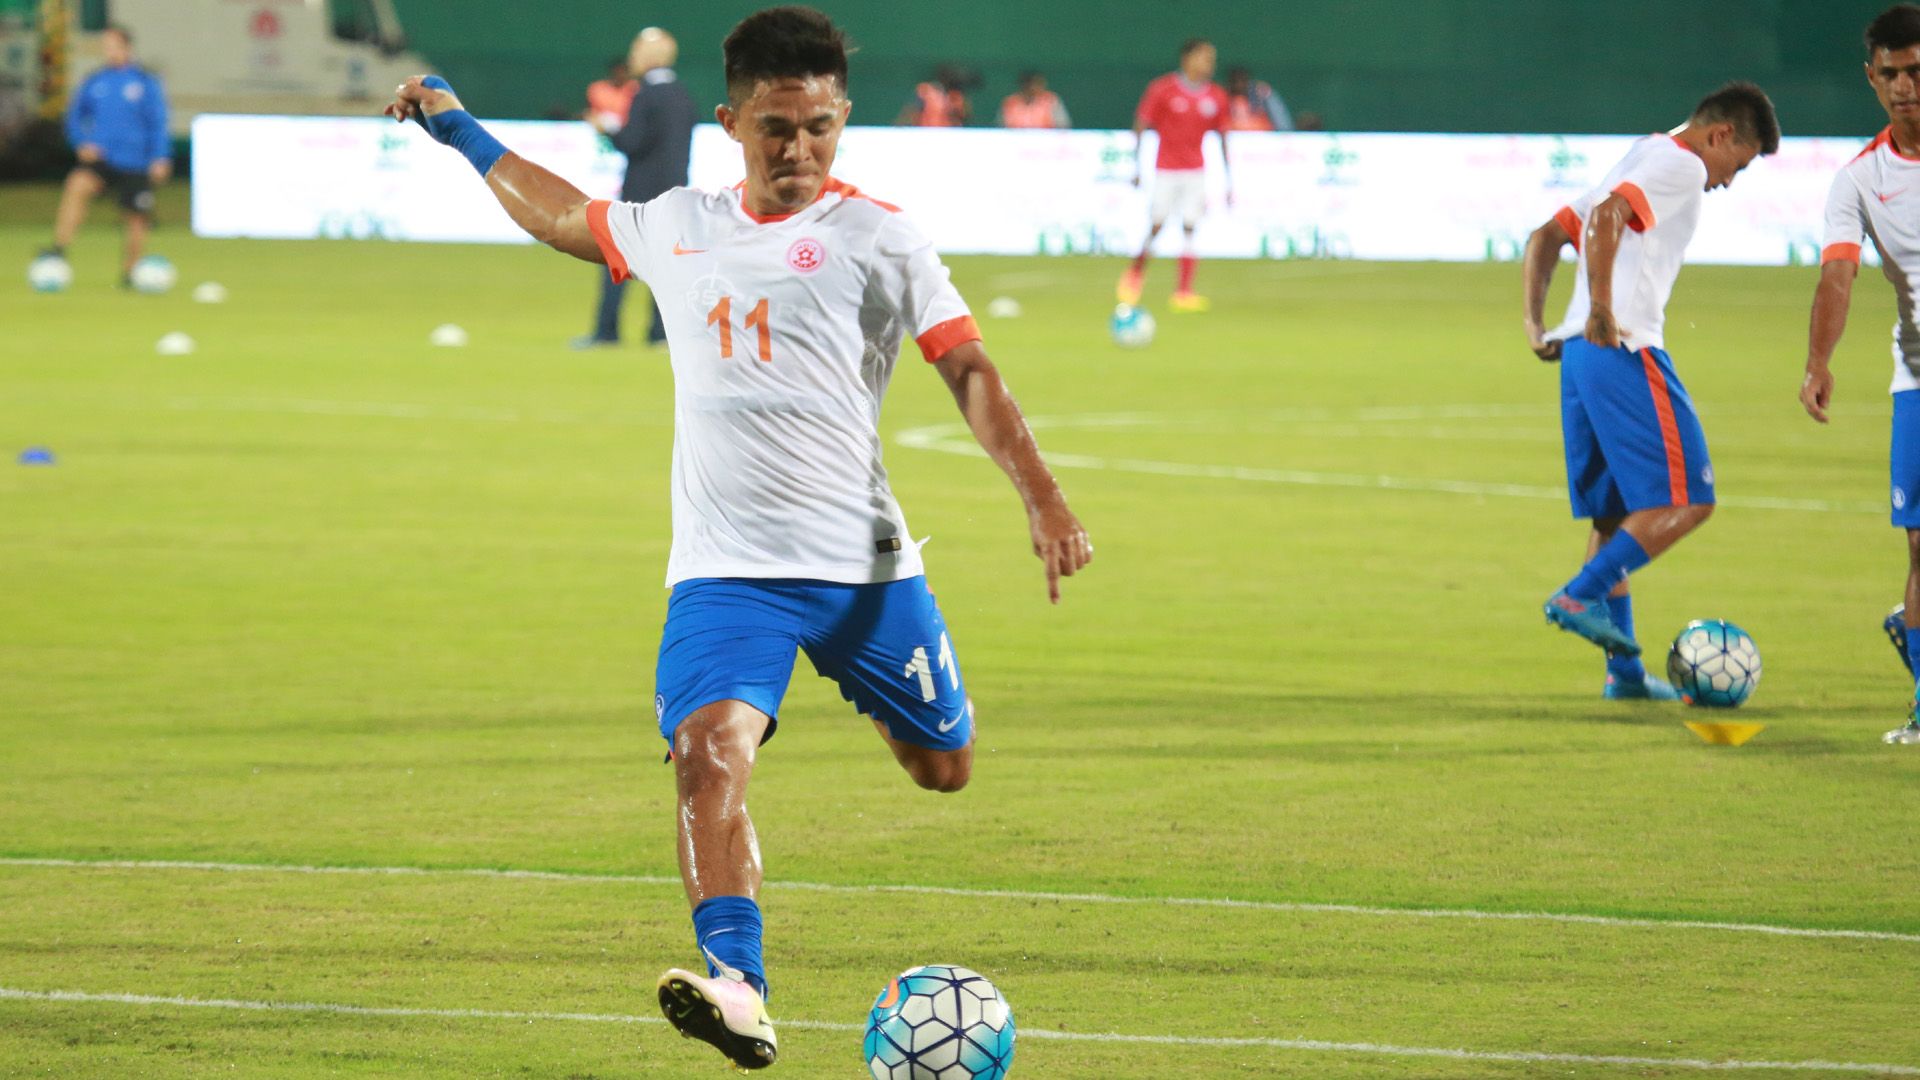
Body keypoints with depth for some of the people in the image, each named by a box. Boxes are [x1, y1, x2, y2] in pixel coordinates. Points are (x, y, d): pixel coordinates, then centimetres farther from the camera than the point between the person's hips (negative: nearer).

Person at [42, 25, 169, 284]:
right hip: (100, 159, 1)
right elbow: (75, 115, 16)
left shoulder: (146, 83, -1)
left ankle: (129, 272, 23)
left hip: (135, 165, -1)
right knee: (77, 185, -28)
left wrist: (161, 158, -9)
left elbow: (158, 123, 1)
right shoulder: (95, 82, 7)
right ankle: (60, 247, -34)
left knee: (136, 220, 2)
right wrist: (81, 143, -1)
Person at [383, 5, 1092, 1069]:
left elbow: (970, 372, -5)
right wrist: (460, 131, 35)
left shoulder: (879, 237, -2)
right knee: (710, 748, -24)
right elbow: (563, 217, 31)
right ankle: (739, 990, -34)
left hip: (862, 562, -1)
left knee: (943, 768, 10)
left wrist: (1041, 497, -17)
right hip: (725, 569, 1)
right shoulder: (676, 227, 11)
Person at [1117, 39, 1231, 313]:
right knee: (1157, 225, -3)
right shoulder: (1163, 89, -7)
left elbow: (1222, 137, 10)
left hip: (1196, 171, 3)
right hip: (1166, 169, -3)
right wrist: (1135, 165, -6)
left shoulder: (1216, 97, 4)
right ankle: (1136, 272, 22)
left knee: (1190, 229, -4)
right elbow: (1140, 125, -2)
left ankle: (1183, 291, -3)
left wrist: (1229, 179, 8)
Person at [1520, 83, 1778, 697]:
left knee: (1615, 513, 12)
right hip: (1625, 352, -10)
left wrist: (1535, 323, 16)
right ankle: (1580, 597, -13)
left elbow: (1547, 236, 25)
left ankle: (1624, 667, 13)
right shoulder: (1681, 165, -4)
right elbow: (1606, 218, -22)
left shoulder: (1641, 160, 26)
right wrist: (1601, 312, -23)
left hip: (1583, 352, 10)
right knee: (1686, 501, -7)